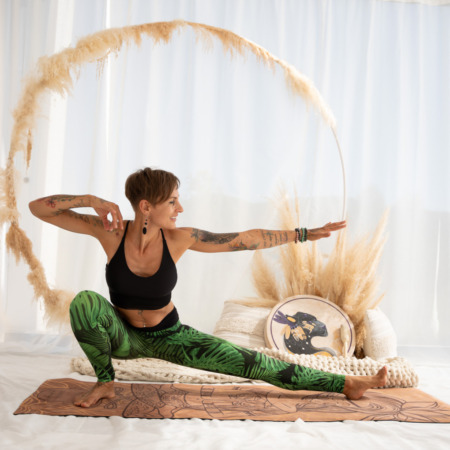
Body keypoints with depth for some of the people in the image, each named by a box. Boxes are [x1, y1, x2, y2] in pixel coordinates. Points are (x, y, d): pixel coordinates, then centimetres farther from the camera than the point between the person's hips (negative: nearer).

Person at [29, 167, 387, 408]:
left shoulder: (179, 239, -20)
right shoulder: (111, 232, -22)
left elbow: (244, 239, -16)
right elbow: (38, 208, -20)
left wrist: (304, 234, -16)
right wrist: (92, 201, -35)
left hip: (169, 336, 0)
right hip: (122, 336, 0)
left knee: (249, 362, -9)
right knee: (85, 301, -32)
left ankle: (346, 385, 1)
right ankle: (105, 382, -7)